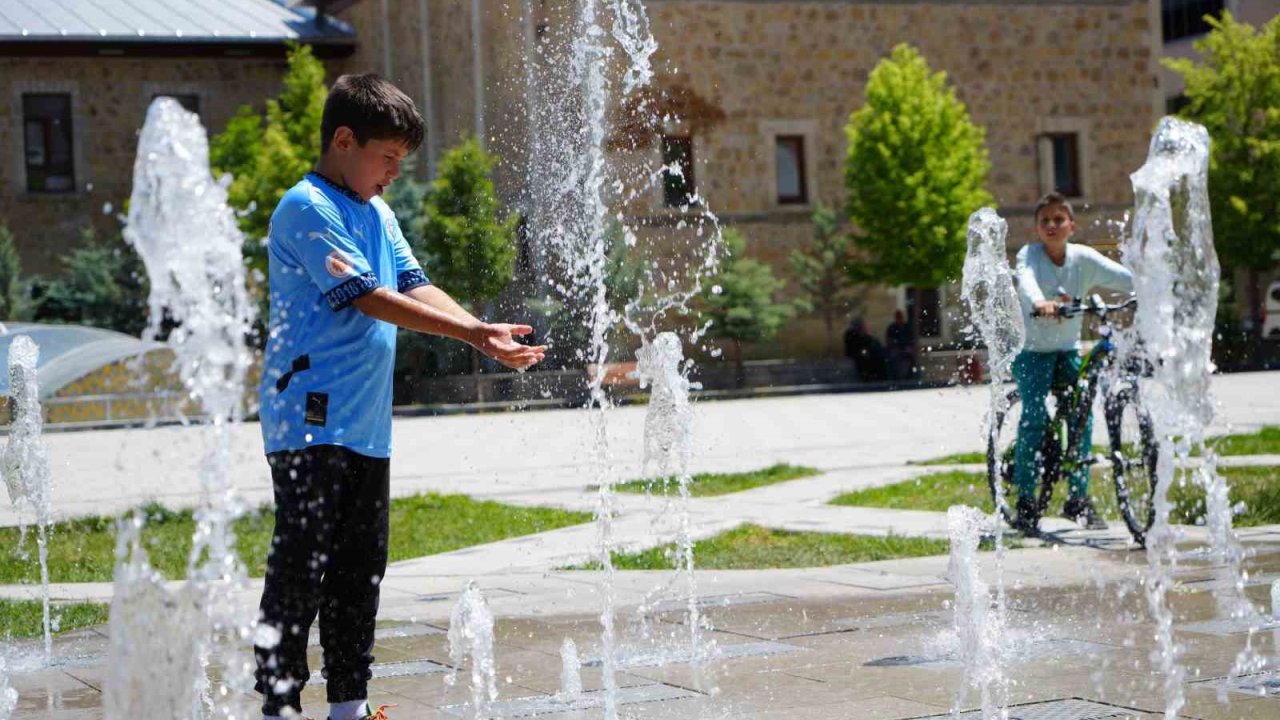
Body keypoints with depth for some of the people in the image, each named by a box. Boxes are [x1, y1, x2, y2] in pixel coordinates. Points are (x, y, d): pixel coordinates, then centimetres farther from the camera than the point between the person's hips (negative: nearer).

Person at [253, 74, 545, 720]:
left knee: (361, 566, 12)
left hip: (366, 425, 9)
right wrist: (472, 333, -18)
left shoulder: (377, 212, 18)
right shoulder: (307, 208, -11)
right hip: (311, 421, -9)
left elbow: (415, 286, 12)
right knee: (301, 567, -6)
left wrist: (487, 334, -5)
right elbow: (369, 297, -17)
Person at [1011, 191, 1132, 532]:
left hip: (1069, 349, 3)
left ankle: (1079, 497, 4)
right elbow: (1025, 280, -34)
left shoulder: (1083, 257, -3)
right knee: (1034, 415, -18)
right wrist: (1039, 304, -55)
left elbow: (1122, 276, -15)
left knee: (1082, 415, -10)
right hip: (1032, 349, -3)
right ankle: (1025, 499, -9)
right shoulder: (1030, 255, -12)